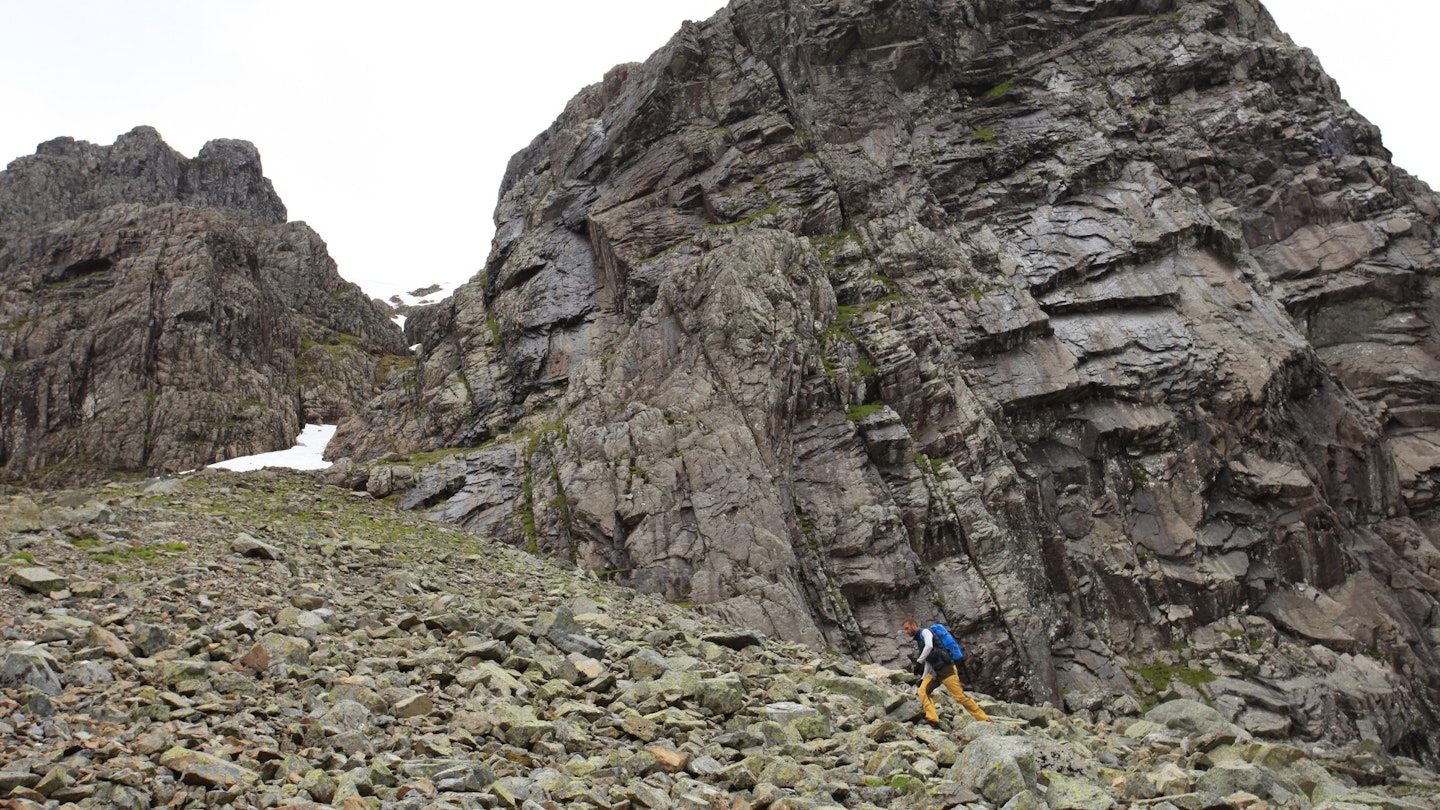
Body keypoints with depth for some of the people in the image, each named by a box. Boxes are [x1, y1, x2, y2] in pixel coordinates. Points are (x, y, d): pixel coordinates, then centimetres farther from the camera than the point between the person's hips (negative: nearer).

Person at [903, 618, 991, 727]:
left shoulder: (925, 631, -4)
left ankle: (984, 720, 2)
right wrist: (923, 678, 18)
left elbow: (929, 646, -25)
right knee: (923, 691, -11)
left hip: (946, 669, -9)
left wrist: (918, 662, -17)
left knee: (960, 696, -8)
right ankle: (933, 720, -19)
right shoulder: (919, 640, 22)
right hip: (935, 671, 9)